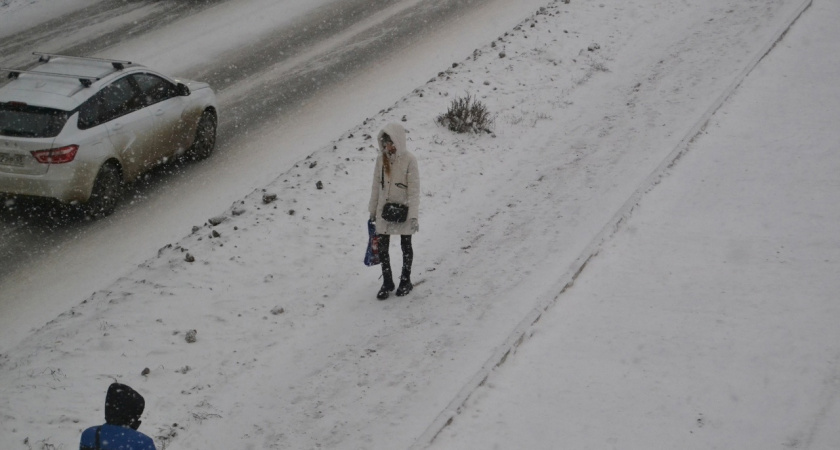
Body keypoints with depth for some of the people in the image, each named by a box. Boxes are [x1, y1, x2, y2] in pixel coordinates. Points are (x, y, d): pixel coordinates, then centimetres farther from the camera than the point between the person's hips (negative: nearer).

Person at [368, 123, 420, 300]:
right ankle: (387, 282, 19)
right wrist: (372, 210, 10)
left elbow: (414, 189, -15)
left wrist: (414, 215, -20)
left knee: (406, 246, 13)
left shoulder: (409, 160, -15)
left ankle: (405, 280, 29)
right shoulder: (381, 159, -1)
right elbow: (376, 186, 7)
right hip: (384, 210, 4)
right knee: (382, 247, 4)